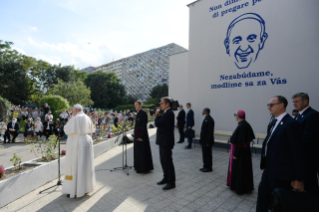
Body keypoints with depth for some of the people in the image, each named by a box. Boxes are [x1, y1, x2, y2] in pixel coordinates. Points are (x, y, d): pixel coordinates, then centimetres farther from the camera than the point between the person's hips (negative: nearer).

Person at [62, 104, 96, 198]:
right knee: (86, 164, 16)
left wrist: (68, 122, 4)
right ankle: (87, 186, 28)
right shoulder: (88, 118, 7)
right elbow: (91, 131, 13)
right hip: (87, 142, 7)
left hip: (76, 144, -7)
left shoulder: (74, 118, -13)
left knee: (75, 165, 0)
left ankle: (75, 190, 5)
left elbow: (67, 131, -8)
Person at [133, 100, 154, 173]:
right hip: (137, 134, 10)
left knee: (142, 151, -1)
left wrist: (141, 136, -21)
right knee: (138, 151, 16)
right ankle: (139, 166, 28)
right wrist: (136, 135, 16)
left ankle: (144, 168, 10)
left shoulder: (143, 113, -16)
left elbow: (144, 126, -20)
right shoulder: (138, 113, 12)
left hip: (141, 135, -10)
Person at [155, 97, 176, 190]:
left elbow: (157, 123, -22)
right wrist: (159, 115, 1)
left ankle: (171, 182, 10)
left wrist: (157, 115, -7)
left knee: (168, 161, -1)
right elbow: (160, 123, 14)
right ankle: (166, 178, 32)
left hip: (166, 141, -10)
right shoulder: (167, 113, 14)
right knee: (163, 161, 18)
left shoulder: (168, 113, -19)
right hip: (163, 141, 10)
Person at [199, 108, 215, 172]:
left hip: (207, 141, -9)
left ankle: (209, 168, 15)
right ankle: (205, 166, 26)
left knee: (208, 154, 2)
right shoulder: (206, 119, 10)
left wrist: (208, 142, -20)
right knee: (204, 154, 15)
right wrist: (201, 138, 15)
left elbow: (210, 132, -21)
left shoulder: (210, 120, -19)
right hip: (204, 140, 9)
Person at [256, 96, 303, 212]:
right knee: (262, 193, 17)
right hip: (270, 169, 8)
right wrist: (265, 165, 13)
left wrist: (298, 178, -13)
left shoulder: (291, 123, -17)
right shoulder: (274, 122, 9)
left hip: (281, 172, -8)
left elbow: (297, 152, -16)